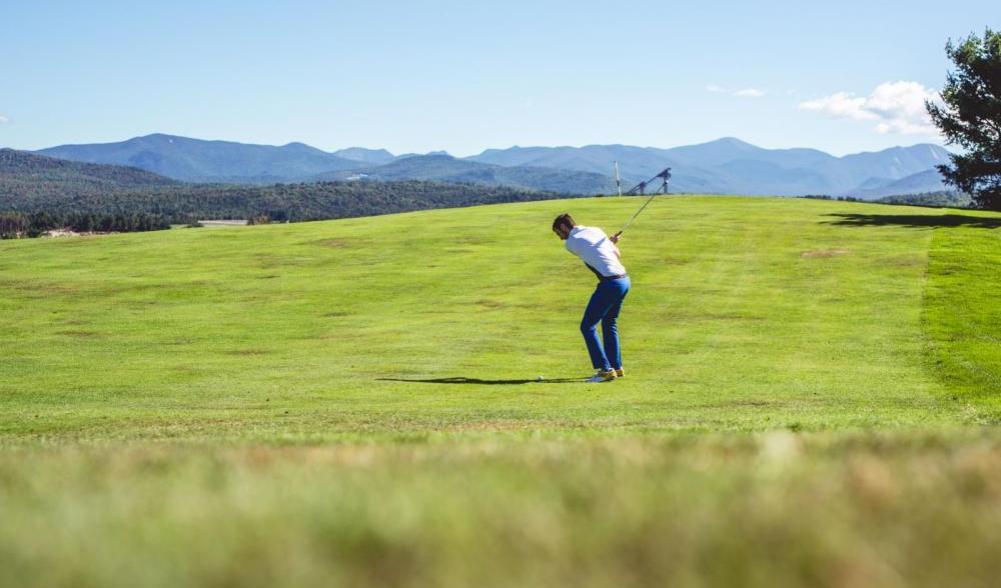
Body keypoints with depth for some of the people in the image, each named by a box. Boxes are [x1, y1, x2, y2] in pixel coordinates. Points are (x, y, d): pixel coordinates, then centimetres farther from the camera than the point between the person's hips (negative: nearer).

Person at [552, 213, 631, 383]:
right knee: (609, 323, 23)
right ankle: (616, 367, 26)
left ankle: (605, 369, -8)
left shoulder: (570, 243, -3)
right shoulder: (596, 230, 15)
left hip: (610, 283, -8)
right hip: (624, 279, 8)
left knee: (587, 326, -2)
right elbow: (618, 255, 17)